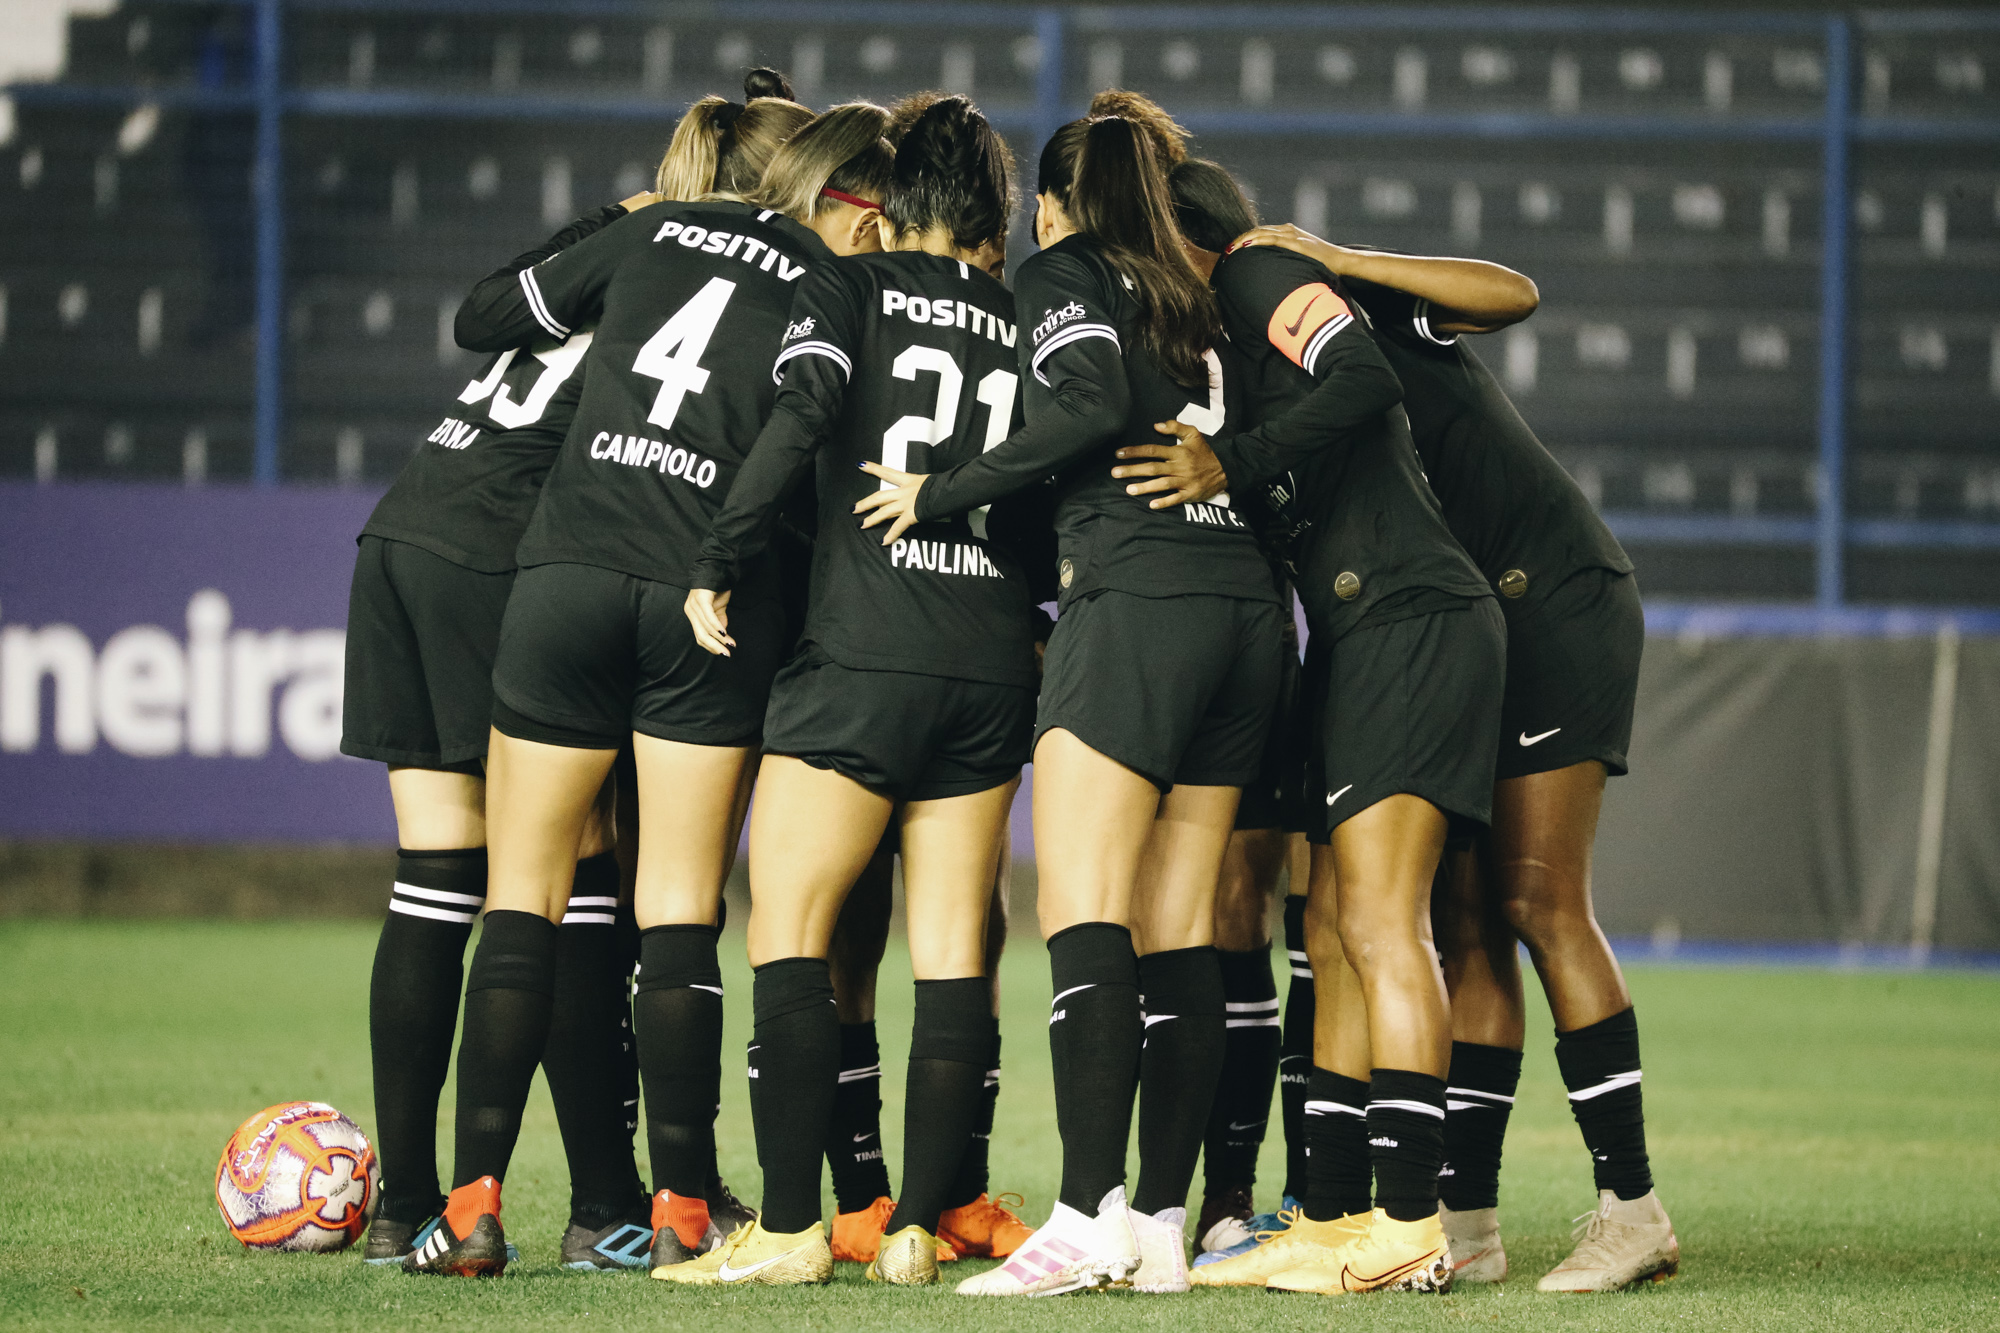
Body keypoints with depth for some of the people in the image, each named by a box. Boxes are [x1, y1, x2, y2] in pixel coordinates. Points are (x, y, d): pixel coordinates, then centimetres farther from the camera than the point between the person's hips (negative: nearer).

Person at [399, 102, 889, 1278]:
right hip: (711, 605, -2)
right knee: (680, 915, 3)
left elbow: (483, 321, 22)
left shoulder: (654, 233, 13)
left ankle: (475, 1203, -1)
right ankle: (683, 1212, -1)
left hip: (566, 573, 2)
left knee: (523, 895, 6)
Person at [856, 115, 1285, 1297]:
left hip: (1138, 596, -7)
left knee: (1084, 909, -12)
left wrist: (943, 492, -7)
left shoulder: (1064, 272, 4)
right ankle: (1163, 1225, 2)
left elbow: (1089, 404, -12)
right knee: (1181, 930, 6)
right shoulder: (1196, 303, 24)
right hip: (1246, 602, 7)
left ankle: (1090, 1220, -23)